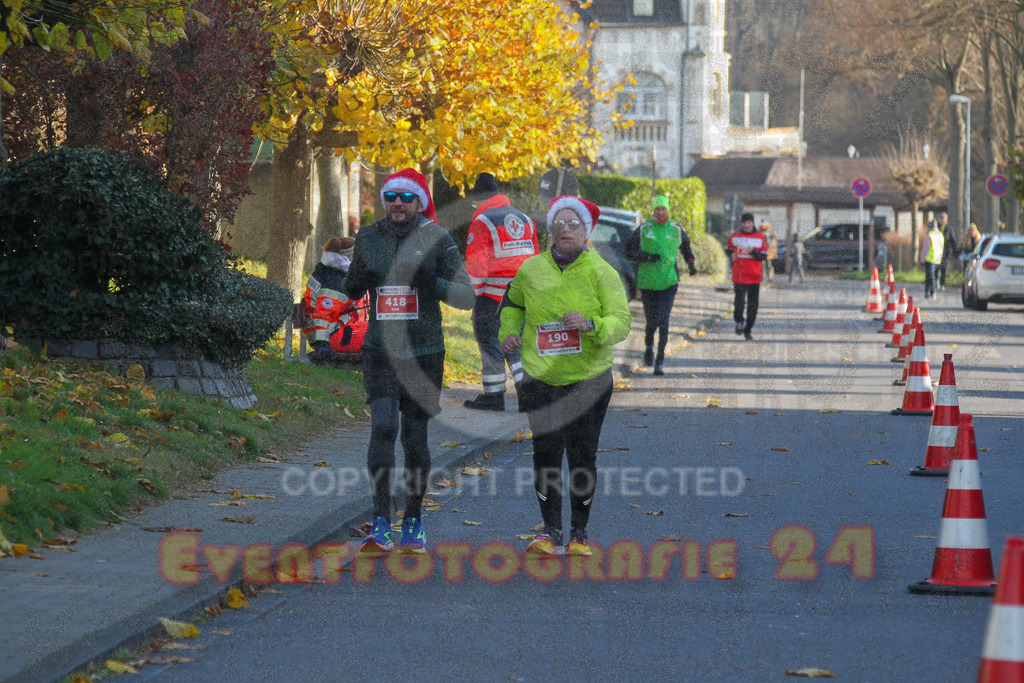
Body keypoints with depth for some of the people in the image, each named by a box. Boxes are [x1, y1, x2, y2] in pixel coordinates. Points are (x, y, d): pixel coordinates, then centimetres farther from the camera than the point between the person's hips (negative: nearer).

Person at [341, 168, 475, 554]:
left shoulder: (437, 240, -1)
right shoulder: (368, 238, 7)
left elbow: (467, 297, -2)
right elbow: (352, 290, 20)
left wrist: (434, 284, -21)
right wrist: (355, 283, -4)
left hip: (424, 352, -1)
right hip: (380, 349, 1)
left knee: (415, 435, 4)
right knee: (383, 426, -15)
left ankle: (413, 524, 18)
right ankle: (380, 526, -20)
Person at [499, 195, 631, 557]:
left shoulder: (601, 272, -5)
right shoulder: (531, 269, 3)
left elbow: (621, 321, -12)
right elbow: (512, 302, 24)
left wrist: (590, 324, -31)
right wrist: (509, 331, 6)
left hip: (588, 377, -2)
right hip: (539, 377, 2)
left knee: (582, 456, 4)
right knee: (546, 452, -2)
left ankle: (579, 532, 17)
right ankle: (550, 530, 12)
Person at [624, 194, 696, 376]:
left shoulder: (676, 230, 5)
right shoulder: (643, 230, 0)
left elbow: (685, 246, 26)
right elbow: (629, 253, -1)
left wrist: (691, 264, 13)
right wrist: (648, 257, -16)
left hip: (668, 282, 0)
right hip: (647, 283, 0)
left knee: (663, 322, -12)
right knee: (651, 321, 6)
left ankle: (659, 363, -11)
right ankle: (649, 348, 39)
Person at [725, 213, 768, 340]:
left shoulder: (760, 237, 1)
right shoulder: (735, 236, 4)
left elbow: (764, 257, 0)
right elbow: (728, 248, 22)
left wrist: (753, 252, -18)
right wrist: (731, 255, 0)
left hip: (755, 277, 1)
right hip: (739, 276, -1)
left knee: (753, 306, 4)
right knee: (739, 302, -13)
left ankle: (748, 330, 18)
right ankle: (739, 321, 17)